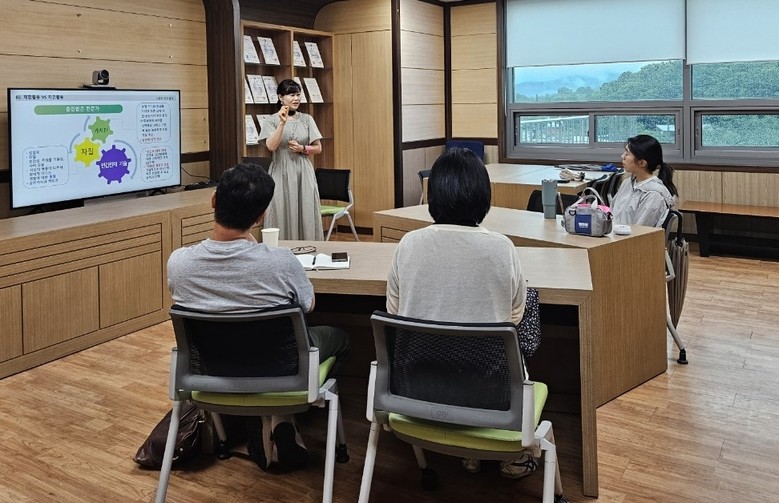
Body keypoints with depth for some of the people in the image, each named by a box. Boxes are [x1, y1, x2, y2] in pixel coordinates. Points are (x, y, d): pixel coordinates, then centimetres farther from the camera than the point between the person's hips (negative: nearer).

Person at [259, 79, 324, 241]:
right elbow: (271, 146, -16)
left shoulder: (307, 119, 7)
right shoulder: (271, 121, -1)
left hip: (304, 173, 3)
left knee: (306, 216, 1)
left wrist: (302, 148, -9)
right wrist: (282, 123, -21)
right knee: (283, 216, -3)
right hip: (281, 173, -2)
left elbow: (318, 148, 9)